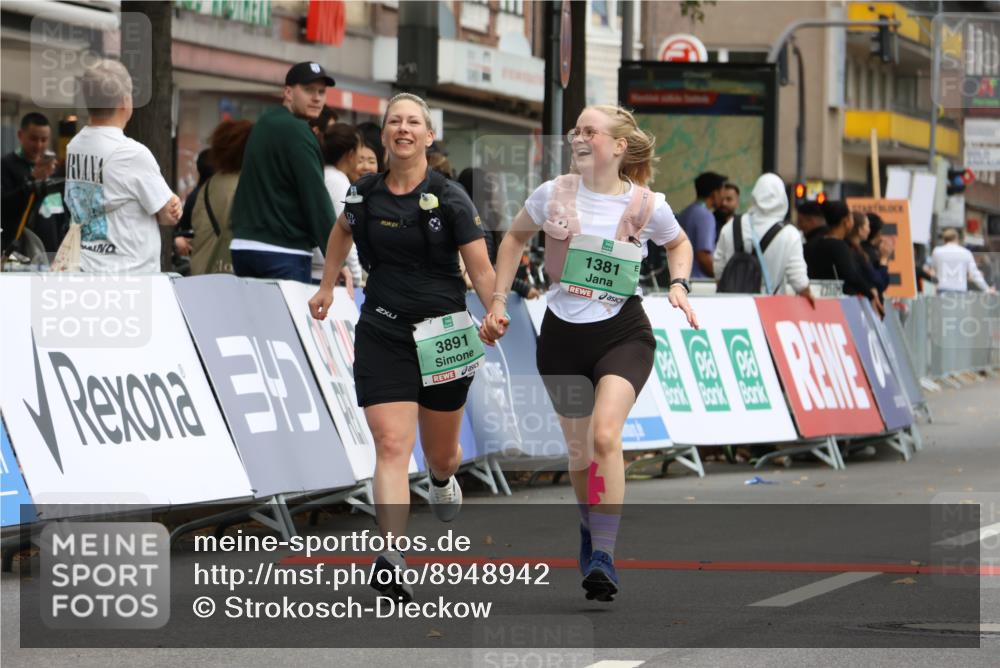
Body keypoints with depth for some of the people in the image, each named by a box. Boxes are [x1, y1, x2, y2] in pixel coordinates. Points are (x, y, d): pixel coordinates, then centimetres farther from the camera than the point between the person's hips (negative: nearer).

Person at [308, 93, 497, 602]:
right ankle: (392, 558, -26)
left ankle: (443, 479, 54)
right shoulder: (364, 193, 2)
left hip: (443, 333, -1)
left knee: (441, 453, 15)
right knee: (392, 444, -16)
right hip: (381, 334, 1)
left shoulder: (449, 199, -7)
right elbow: (342, 231, 25)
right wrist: (327, 287, 25)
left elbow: (481, 269, -10)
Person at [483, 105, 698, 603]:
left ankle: (603, 557, -23)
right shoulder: (553, 195, -4)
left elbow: (679, 244, 15)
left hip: (622, 334, -3)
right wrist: (498, 302, 10)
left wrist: (678, 286, -3)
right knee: (579, 452, 10)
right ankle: (591, 530, 39)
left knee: (604, 435, -24)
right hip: (562, 336, 3)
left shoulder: (647, 206, -8)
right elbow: (515, 238, 15)